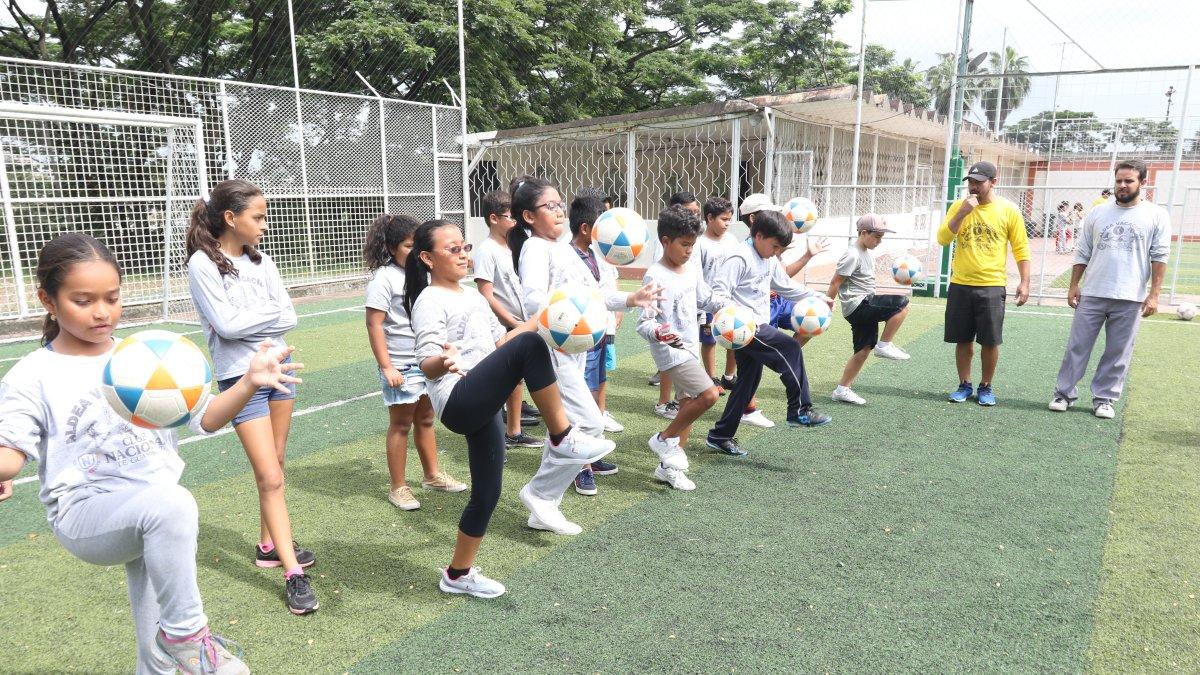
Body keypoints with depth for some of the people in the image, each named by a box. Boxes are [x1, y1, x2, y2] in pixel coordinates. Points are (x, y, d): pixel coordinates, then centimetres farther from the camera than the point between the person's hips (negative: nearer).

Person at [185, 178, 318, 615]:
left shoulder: (261, 262, 6)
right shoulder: (203, 263, -11)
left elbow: (289, 318, -1)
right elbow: (226, 324, -18)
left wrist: (248, 320, -15)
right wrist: (270, 312, -8)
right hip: (241, 378, -6)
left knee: (275, 467, 14)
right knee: (270, 477, -8)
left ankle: (270, 546, 30)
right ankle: (293, 575, -3)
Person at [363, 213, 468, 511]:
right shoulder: (384, 278, -12)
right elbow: (374, 325, -16)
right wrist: (386, 367, -20)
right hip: (401, 367, -7)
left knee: (426, 420, 18)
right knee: (400, 425, 4)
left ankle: (432, 475, 32)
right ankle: (398, 487, 16)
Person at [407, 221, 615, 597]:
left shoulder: (472, 295, 18)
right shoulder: (430, 302, -8)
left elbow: (499, 342, 25)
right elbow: (427, 365, -19)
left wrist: (537, 321, 13)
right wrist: (443, 362, -42)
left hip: (482, 406, 9)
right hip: (458, 401, -9)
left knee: (487, 492, 12)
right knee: (530, 345, -26)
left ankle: (458, 575, 30)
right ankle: (562, 439, -17)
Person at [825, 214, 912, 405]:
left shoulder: (867, 254, 16)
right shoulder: (852, 255, -14)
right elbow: (835, 283, -14)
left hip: (865, 306, 10)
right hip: (857, 305, -10)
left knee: (864, 349, 8)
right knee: (902, 304, -19)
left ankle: (842, 389, 14)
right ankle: (884, 345, -8)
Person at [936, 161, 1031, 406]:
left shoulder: (1009, 210, -1)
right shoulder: (958, 206, 5)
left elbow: (1021, 248, 2)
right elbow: (943, 239, -4)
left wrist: (1024, 282, -4)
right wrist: (962, 212, -15)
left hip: (992, 286, -2)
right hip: (960, 285, 2)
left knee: (990, 341, 2)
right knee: (963, 340, 8)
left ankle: (985, 387, 20)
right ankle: (964, 386, 22)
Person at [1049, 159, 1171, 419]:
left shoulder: (1156, 215, 2)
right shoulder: (1098, 213, 7)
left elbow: (1159, 258, -1)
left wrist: (1154, 294, -6)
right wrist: (1074, 285, 5)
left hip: (1130, 299, -1)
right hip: (1092, 295, 1)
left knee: (1118, 353, 5)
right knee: (1077, 346, 4)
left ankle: (1104, 398, 17)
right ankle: (1064, 393, 13)